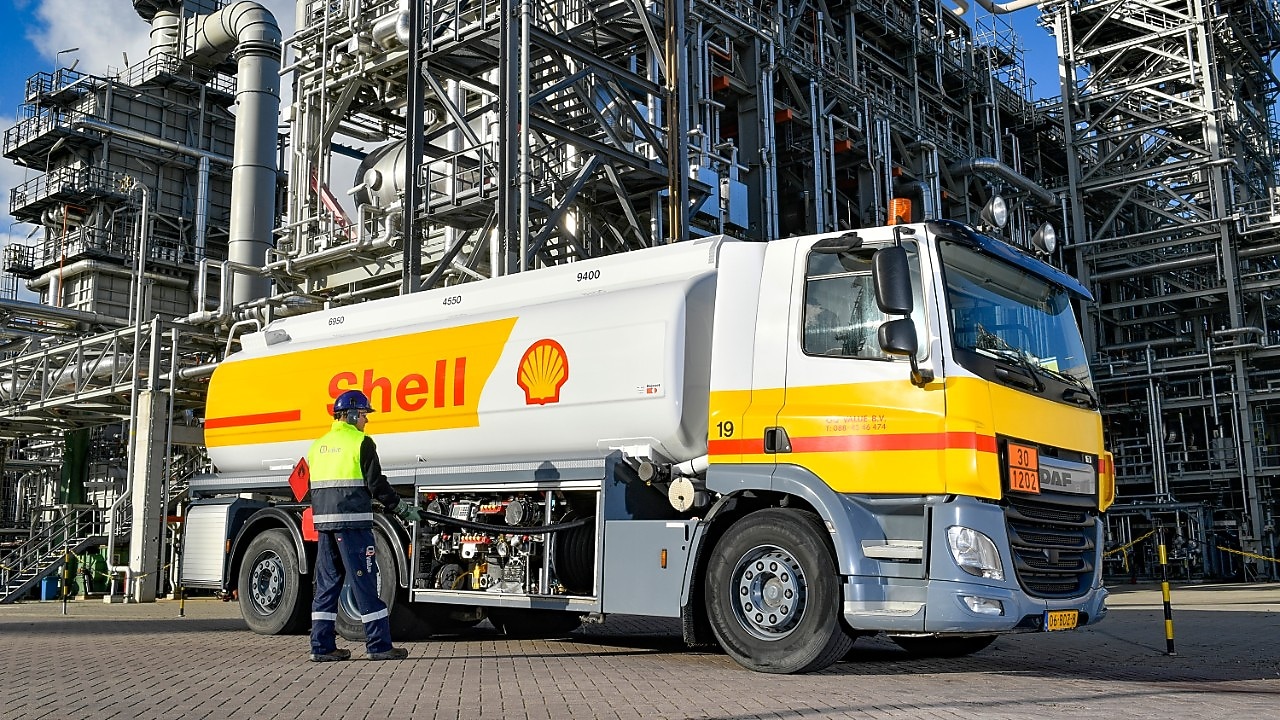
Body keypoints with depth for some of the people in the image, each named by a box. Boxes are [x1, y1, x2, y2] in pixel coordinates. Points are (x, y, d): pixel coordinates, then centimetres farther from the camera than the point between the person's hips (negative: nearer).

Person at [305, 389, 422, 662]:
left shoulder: (319, 445, 16)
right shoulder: (361, 442, -7)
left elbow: (314, 486, 18)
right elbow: (376, 484, -9)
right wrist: (403, 508, 1)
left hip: (324, 520, 7)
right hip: (352, 520, -7)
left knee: (327, 582, 11)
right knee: (364, 581, -3)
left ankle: (322, 646, 13)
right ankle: (379, 645, 0)